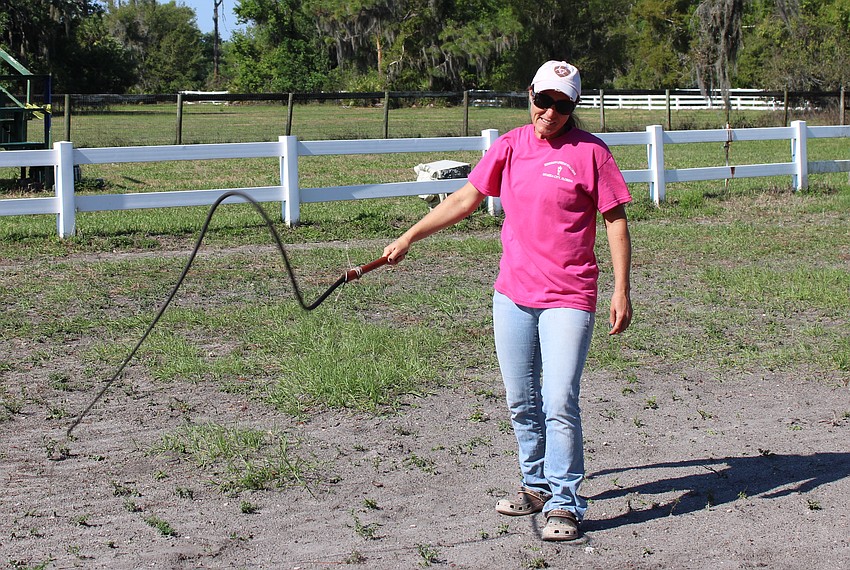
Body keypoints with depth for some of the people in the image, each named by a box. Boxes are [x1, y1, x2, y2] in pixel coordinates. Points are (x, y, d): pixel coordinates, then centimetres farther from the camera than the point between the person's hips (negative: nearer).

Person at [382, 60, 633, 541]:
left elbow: (616, 221, -3)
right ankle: (537, 484, 28)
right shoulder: (511, 146, 7)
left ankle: (564, 503, -1)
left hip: (568, 299, -5)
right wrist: (408, 238, 14)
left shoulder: (590, 151, -5)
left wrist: (622, 292, -8)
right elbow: (465, 200, 15)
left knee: (559, 403, -12)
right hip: (512, 294, 5)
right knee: (521, 403, 12)